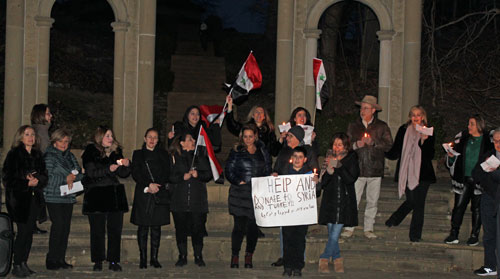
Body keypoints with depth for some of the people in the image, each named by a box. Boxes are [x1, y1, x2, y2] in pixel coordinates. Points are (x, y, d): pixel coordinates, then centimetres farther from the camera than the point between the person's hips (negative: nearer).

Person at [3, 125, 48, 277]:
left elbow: (45, 176, 12)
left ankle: (24, 263, 11)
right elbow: (8, 178, -9)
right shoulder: (14, 154, -4)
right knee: (23, 230, -9)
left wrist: (36, 180, -10)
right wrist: (27, 183, -16)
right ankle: (17, 265, -3)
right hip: (19, 198, -6)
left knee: (29, 230, 4)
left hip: (34, 197, 6)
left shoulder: (37, 155, 13)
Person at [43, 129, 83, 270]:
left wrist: (73, 177, -8)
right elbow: (48, 176, -12)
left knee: (66, 227, 3)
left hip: (68, 197, 6)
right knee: (58, 225, -12)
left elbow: (80, 174, 13)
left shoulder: (70, 156, 18)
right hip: (53, 196, -6)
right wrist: (65, 178, -11)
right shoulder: (49, 156, -2)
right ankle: (52, 260, -7)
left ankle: (61, 259, 9)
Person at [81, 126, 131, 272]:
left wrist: (126, 165, -6)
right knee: (97, 230, -1)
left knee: (115, 229, 2)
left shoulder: (116, 152, 13)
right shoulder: (91, 152, -2)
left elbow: (123, 174, 15)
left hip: (115, 194, 4)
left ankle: (113, 261, 8)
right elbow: (90, 173, -11)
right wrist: (108, 169, -21)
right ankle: (97, 261, 7)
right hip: (96, 196, -4)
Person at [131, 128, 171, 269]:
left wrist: (156, 186, -10)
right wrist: (148, 185, -14)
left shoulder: (163, 154, 14)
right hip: (143, 194, -1)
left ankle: (154, 258, 5)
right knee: (143, 226, -2)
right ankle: (143, 258, 1)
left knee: (156, 226, 1)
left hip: (160, 194, 1)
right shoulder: (138, 154, 10)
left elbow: (167, 173, 5)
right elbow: (136, 174, 0)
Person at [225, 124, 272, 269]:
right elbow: (229, 171, 1)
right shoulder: (236, 151, 4)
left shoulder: (262, 151, 12)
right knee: (239, 226, -4)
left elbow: (268, 171, 14)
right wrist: (239, 182, -11)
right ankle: (235, 257, 5)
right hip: (240, 194, -2)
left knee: (253, 227, 2)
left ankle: (249, 257, 12)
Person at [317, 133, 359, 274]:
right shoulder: (328, 159, 8)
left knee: (335, 234, -9)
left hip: (344, 202, -2)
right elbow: (322, 183, 3)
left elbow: (351, 179, -11)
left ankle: (324, 259, 2)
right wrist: (329, 171, -15)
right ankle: (337, 259, 15)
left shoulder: (351, 160, 2)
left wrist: (338, 166, -18)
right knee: (332, 234, 3)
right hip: (329, 201, 3)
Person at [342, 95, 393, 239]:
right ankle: (349, 228, 2)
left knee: (372, 201, 3)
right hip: (357, 169, 0)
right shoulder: (353, 126, 12)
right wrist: (356, 145, -9)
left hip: (375, 170, 0)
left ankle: (368, 228, 12)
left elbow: (388, 145, -1)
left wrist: (373, 142, -12)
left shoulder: (382, 126, 7)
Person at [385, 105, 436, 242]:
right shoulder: (403, 130, 7)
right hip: (407, 173, 0)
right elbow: (395, 152, 9)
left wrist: (425, 141, -15)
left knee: (418, 204, -1)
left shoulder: (428, 133, 5)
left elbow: (430, 155, -2)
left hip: (422, 173, 0)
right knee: (411, 201, -1)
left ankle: (415, 235, 8)